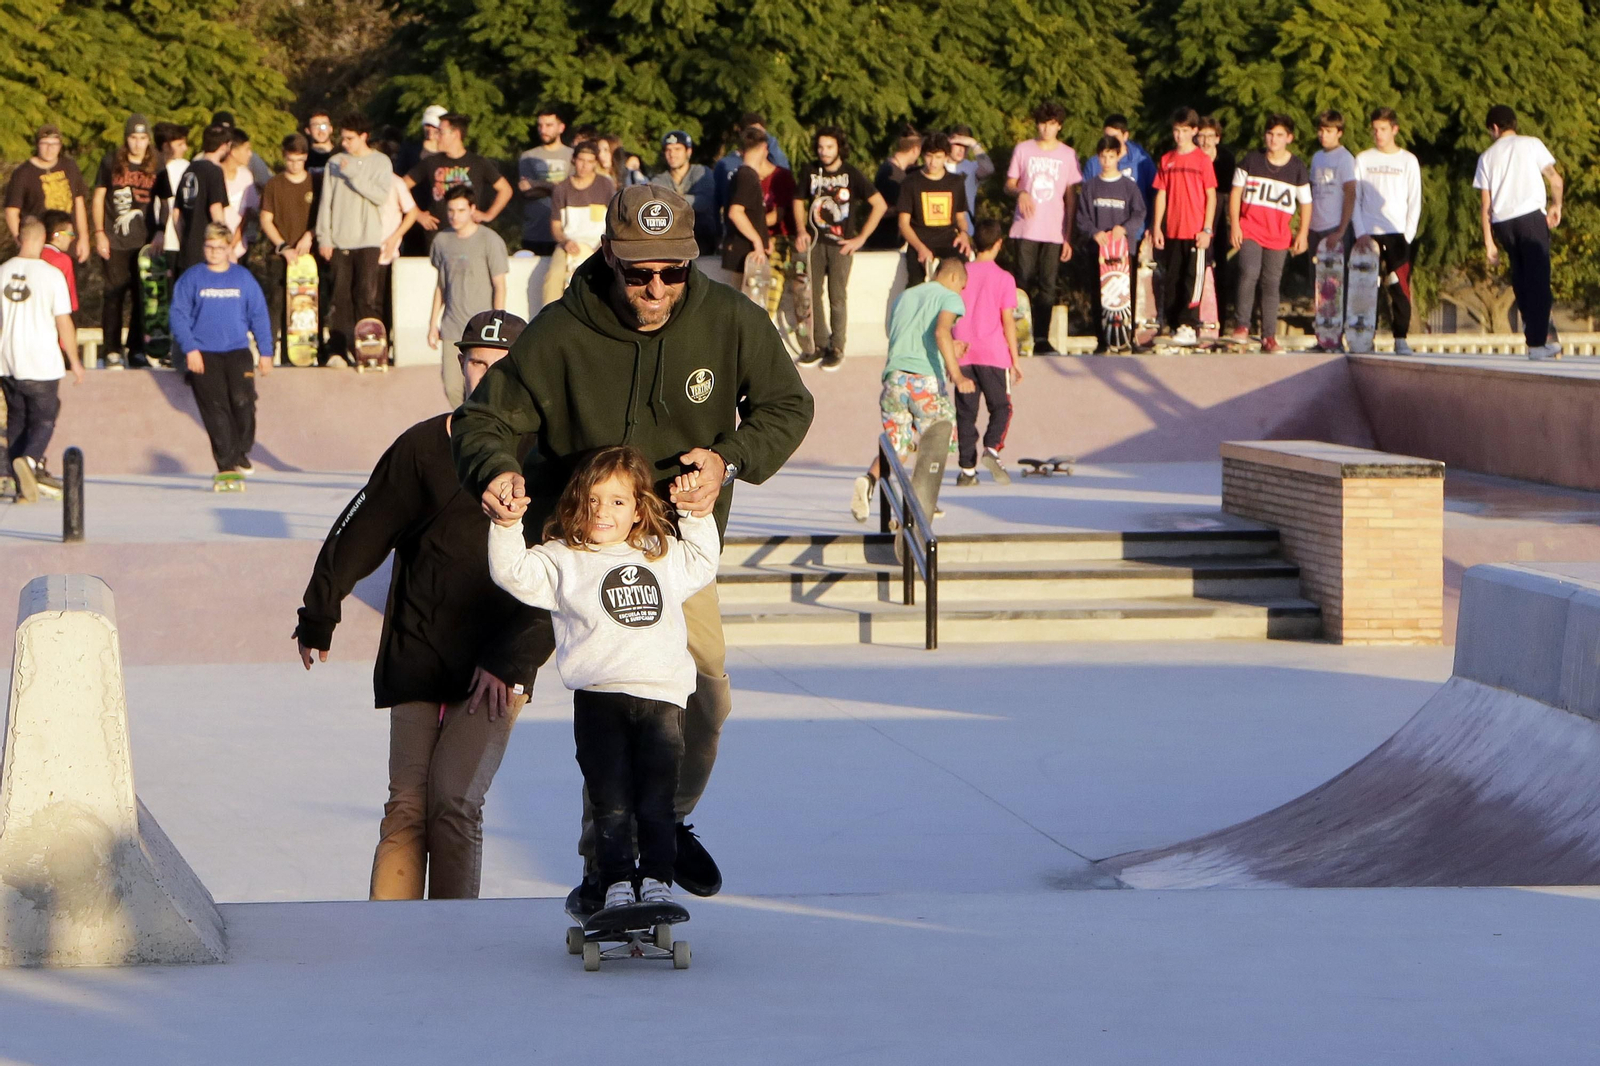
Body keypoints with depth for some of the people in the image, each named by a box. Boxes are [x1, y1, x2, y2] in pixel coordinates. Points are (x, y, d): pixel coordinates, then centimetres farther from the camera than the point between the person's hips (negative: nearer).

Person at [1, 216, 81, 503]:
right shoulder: (51, 274, -10)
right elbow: (64, 322, -8)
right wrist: (74, 361, 2)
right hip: (42, 361, -4)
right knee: (44, 419, 5)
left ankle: (24, 486, 11)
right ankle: (29, 460, -23)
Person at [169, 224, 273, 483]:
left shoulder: (244, 278, 7)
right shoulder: (191, 278, 3)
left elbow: (259, 315, 11)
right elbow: (179, 315, 1)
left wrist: (265, 352, 9)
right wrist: (189, 349, -8)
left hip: (238, 352, 1)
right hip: (204, 354, -1)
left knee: (243, 400, -14)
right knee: (215, 408, -4)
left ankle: (241, 454, 7)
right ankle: (225, 463, 1)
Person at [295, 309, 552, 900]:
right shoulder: (425, 445, 6)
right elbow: (361, 531, 14)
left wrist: (513, 658, -10)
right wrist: (318, 616, 20)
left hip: (496, 670, -2)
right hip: (418, 655, 2)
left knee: (455, 803, -13)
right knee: (407, 808, -3)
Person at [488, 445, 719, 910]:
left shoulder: (663, 557, 21)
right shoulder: (562, 561, 10)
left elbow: (703, 563, 38)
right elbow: (513, 572, -2)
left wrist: (697, 514, 28)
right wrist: (508, 525, -16)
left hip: (662, 696, 2)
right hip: (598, 699, -2)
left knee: (657, 802, -1)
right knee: (610, 803, -4)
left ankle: (657, 880, 7)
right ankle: (615, 882, 2)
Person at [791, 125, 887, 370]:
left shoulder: (851, 175, -5)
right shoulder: (810, 172, 4)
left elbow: (880, 205, -2)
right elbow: (799, 201, 19)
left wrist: (861, 238, -5)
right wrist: (801, 231, 3)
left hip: (841, 244, -3)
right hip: (815, 242, 3)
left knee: (837, 296, -4)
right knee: (813, 294, 3)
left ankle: (837, 349, 3)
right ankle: (818, 345, 14)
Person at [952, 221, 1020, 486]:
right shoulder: (1004, 278, -3)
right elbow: (1008, 321, -5)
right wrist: (1015, 359, 1)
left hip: (963, 354, 2)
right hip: (994, 355, -2)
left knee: (965, 412, 6)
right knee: (1001, 407, 8)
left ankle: (967, 468, 3)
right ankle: (992, 449, -16)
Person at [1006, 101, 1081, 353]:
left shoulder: (1068, 155, 7)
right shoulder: (1023, 150, 6)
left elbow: (1071, 197, 9)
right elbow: (1009, 184, 12)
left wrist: (1069, 236, 4)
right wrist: (1020, 192, -13)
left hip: (1054, 232, 0)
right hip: (1026, 229, 0)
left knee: (1047, 285, -3)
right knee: (1024, 283, -3)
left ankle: (1042, 337, 0)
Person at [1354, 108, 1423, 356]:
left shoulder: (1408, 161, 6)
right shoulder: (1363, 160, 10)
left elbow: (1415, 202, 5)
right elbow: (1354, 199, 8)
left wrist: (1408, 235, -5)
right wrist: (1360, 232, -3)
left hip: (1397, 234, -1)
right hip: (1369, 233, 1)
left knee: (1400, 289, -7)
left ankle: (1400, 339, -4)